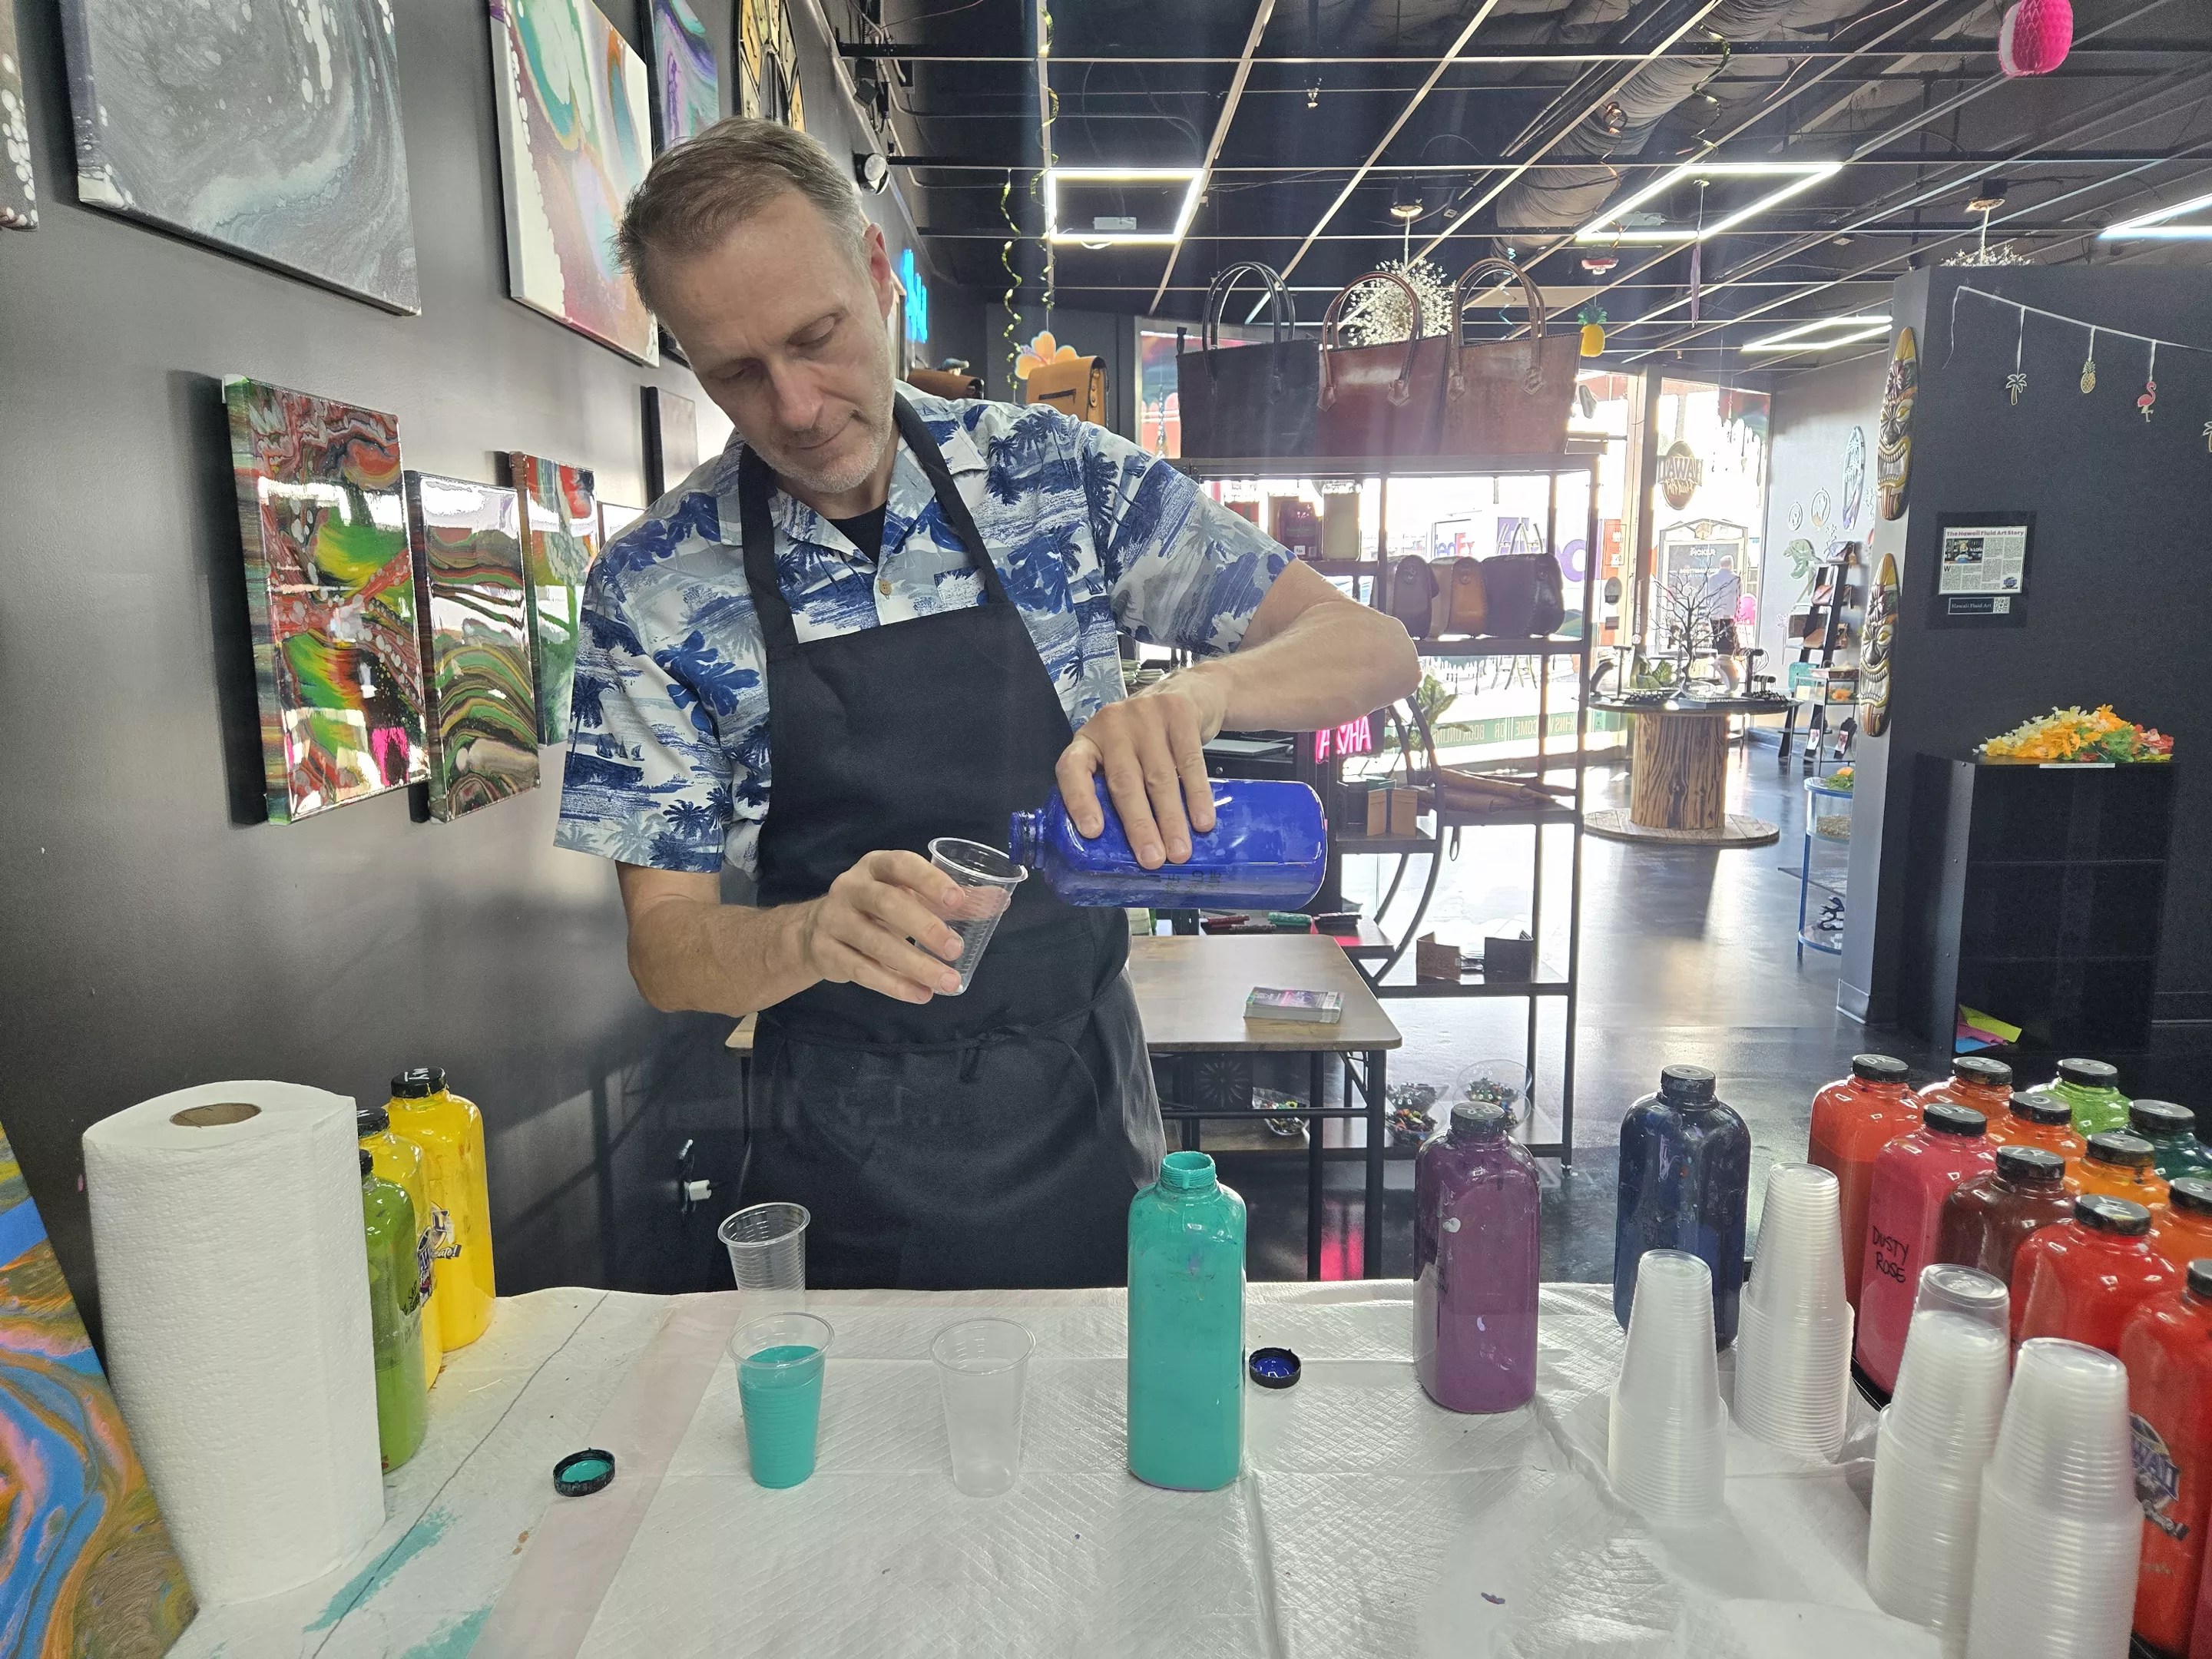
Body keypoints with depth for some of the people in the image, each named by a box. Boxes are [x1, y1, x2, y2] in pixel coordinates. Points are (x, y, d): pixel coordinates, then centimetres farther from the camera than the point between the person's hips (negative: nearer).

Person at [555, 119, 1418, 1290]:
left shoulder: (1059, 474, -7)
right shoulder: (652, 589, -8)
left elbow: (1371, 650, -7)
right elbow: (665, 949, -7)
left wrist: (1203, 687, -29)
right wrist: (816, 933, -29)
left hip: (1082, 1123, 1)